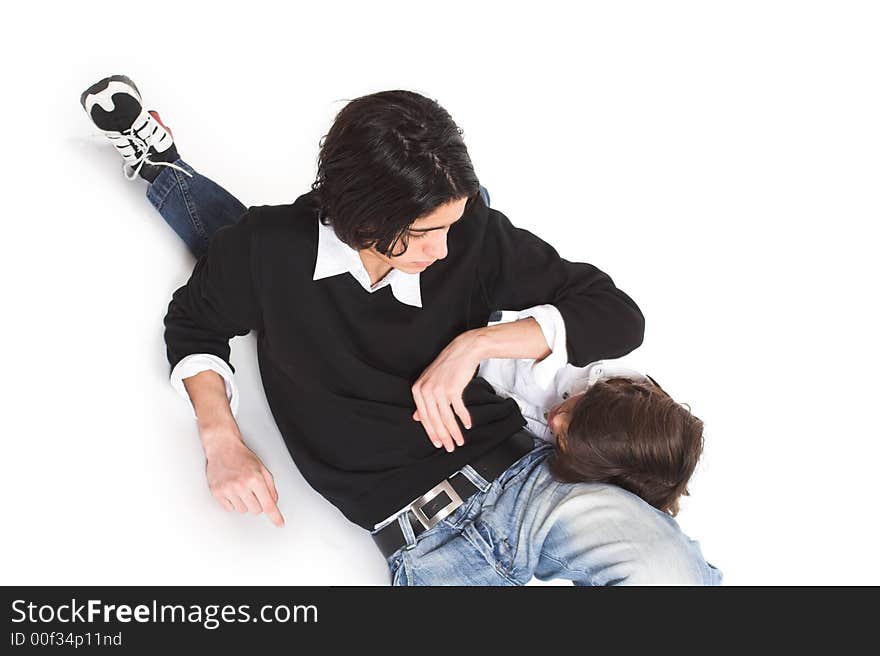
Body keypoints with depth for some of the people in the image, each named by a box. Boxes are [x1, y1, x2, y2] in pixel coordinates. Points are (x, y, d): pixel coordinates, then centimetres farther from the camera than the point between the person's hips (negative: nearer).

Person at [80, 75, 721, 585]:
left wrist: (476, 342, -21)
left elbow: (620, 316, -8)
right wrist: (222, 440, -7)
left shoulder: (474, 235, -11)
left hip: (521, 474, -1)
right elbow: (194, 322, 9)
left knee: (679, 572, -22)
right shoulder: (271, 249, -11)